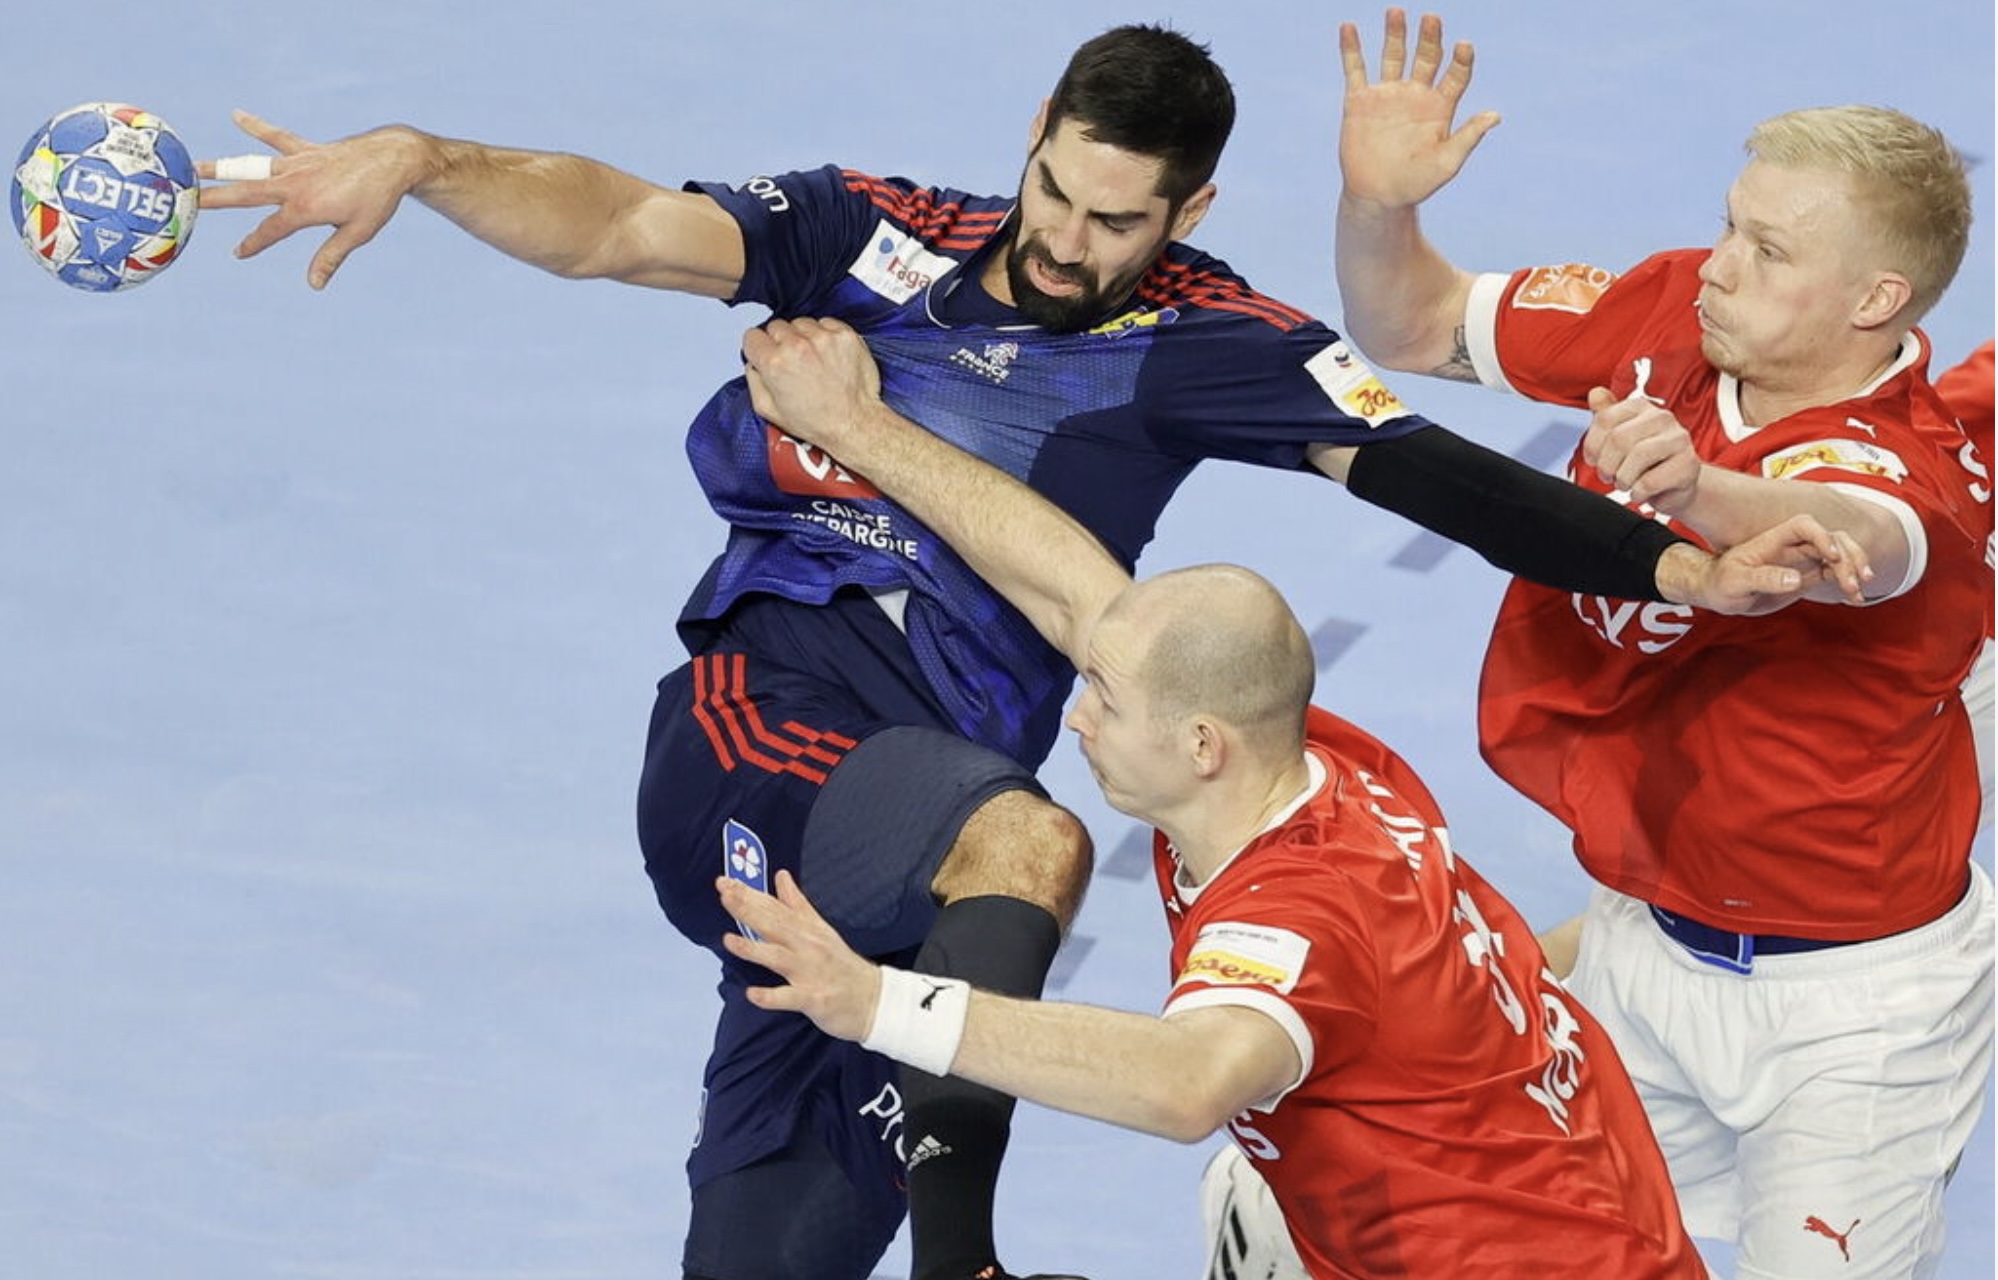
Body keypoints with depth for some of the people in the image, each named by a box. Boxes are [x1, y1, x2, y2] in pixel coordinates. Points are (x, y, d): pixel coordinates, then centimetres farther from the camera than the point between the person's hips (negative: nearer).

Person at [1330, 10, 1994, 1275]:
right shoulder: (1667, 311, -7)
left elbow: (1839, 541, -52)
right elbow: (1418, 328, 5)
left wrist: (1696, 487, -74)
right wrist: (1378, 201, -16)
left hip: (1848, 999, -6)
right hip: (1643, 939, 6)